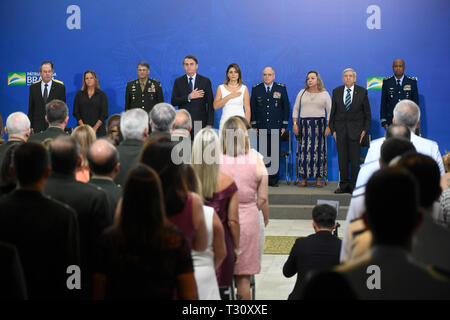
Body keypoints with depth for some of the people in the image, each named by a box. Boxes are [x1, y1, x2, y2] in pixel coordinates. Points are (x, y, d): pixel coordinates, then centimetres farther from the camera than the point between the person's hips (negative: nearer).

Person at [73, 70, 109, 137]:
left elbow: (104, 114, 0)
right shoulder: (79, 94, 10)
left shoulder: (101, 94, 6)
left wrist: (95, 128, -10)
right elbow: (76, 112, 5)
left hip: (98, 129, -1)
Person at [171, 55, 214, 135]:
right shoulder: (178, 81, 8)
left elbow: (210, 104, 3)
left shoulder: (205, 81, 5)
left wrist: (209, 124, -4)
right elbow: (173, 101, 0)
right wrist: (189, 97, -14)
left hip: (200, 122, -1)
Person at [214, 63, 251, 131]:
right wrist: (229, 96, -9)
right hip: (225, 122, 1)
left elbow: (247, 109, 3)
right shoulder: (221, 88, 8)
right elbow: (215, 106, -4)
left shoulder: (244, 88, 6)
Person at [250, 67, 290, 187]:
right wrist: (253, 125, 1)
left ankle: (273, 180, 6)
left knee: (275, 154, 0)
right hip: (261, 128, 0)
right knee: (261, 154, -3)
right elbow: (252, 108, 8)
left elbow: (286, 107, 8)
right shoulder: (256, 89, 8)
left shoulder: (281, 88, 7)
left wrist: (284, 125, 2)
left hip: (276, 127, 0)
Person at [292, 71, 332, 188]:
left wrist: (328, 126, -6)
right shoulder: (302, 93, 11)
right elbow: (296, 109, 12)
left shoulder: (324, 94, 6)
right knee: (304, 150, -2)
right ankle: (304, 177, 2)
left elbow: (330, 111, 4)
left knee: (319, 150, -3)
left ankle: (319, 178, 1)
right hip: (304, 124, 1)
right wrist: (294, 124, 2)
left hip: (319, 124, -1)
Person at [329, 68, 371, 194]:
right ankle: (344, 185, 11)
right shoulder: (336, 92, 7)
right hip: (340, 130, 2)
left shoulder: (362, 92, 1)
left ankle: (354, 186, 3)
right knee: (342, 159, 3)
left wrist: (365, 129, -3)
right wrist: (333, 129, 3)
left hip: (355, 130, -2)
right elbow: (333, 112, 10)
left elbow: (367, 112, 4)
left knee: (355, 159, -3)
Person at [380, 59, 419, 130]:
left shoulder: (412, 81, 4)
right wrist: (384, 122, 0)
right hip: (391, 121, 0)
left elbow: (416, 102, 6)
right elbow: (383, 103, 6)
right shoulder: (386, 82, 5)